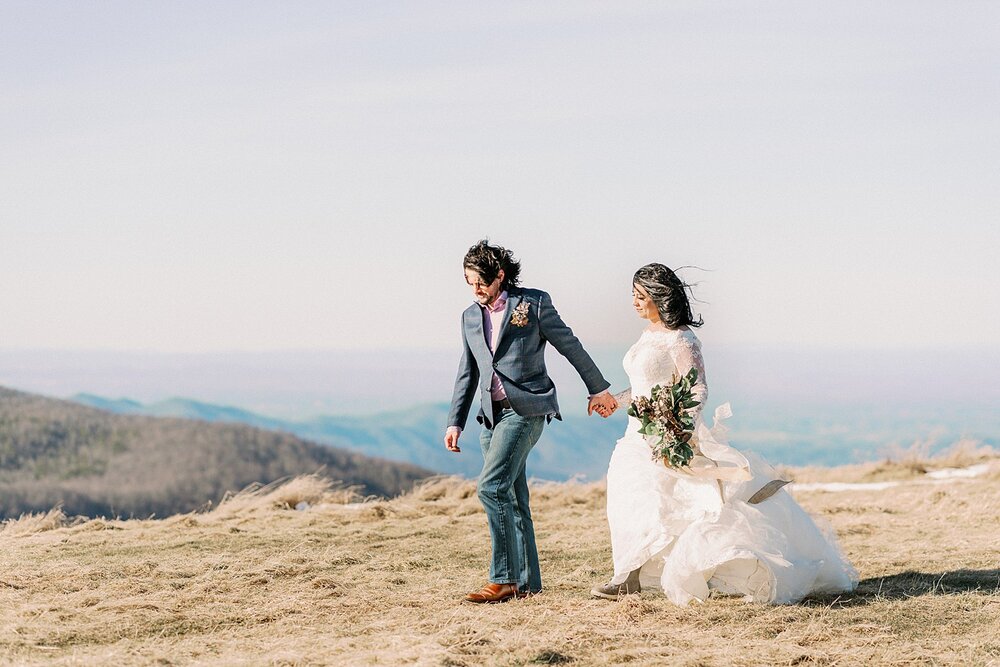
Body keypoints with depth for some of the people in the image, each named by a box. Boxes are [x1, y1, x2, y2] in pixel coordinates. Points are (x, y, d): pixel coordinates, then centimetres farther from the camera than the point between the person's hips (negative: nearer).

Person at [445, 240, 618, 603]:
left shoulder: (533, 303, -2)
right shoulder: (470, 317, 15)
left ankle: (504, 579, -16)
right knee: (510, 498, 7)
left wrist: (598, 388, 11)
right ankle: (526, 581, 13)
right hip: (492, 414, 7)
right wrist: (455, 423, 12)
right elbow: (467, 375, 18)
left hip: (525, 409, -6)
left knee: (492, 486, -19)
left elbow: (570, 347, 5)